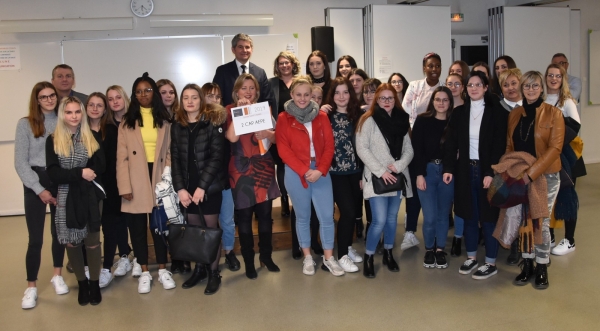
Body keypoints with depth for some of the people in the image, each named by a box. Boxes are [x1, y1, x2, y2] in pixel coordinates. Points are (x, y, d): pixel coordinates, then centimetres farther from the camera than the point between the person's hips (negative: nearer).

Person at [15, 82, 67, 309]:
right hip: (35, 183, -2)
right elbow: (20, 163, -5)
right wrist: (39, 189, -10)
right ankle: (31, 287, 10)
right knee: (35, 238, -3)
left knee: (60, 231, 11)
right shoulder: (25, 124, -3)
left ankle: (57, 276, 28)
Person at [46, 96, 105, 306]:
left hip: (89, 197, 0)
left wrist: (69, 175, -13)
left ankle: (94, 283, 21)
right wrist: (80, 173, -18)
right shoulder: (53, 140, 1)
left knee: (92, 241, 6)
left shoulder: (93, 138, 2)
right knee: (71, 242, 7)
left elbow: (100, 167, -7)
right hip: (66, 199, 0)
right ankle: (82, 283, 24)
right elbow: (53, 174, -7)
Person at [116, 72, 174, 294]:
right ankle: (144, 273, 17)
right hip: (136, 181, 0)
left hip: (159, 178, 0)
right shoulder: (127, 122, 5)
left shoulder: (164, 120, 8)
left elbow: (170, 153, 4)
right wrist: (124, 187, -9)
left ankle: (162, 270, 19)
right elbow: (122, 157, -1)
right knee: (137, 226, 5)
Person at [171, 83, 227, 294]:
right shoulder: (177, 126, 8)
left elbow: (216, 156, -11)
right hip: (186, 187, 4)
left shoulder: (213, 122, -4)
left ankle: (214, 272, 13)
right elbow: (175, 159, 4)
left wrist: (202, 186, -16)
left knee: (211, 228, 3)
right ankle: (199, 268, 23)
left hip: (209, 186, -3)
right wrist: (180, 188, -7)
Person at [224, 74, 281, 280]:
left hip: (264, 167, 3)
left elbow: (276, 137, 7)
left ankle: (266, 256, 22)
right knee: (244, 216, 1)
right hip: (240, 169, -3)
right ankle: (248, 261, 13)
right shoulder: (230, 111, 0)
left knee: (265, 213, 6)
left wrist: (267, 134, -14)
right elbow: (231, 137, -17)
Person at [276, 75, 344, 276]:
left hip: (321, 172, 2)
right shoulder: (284, 118, -1)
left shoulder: (321, 117, 7)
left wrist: (320, 170, -13)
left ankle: (328, 258, 15)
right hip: (296, 173, -2)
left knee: (327, 216, 1)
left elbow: (329, 146, 1)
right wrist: (305, 171, -15)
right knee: (303, 216, 9)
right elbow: (284, 150, -7)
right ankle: (307, 258, 22)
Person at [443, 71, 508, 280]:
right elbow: (451, 143, 4)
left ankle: (491, 263, 13)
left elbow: (500, 145, -9)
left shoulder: (496, 112, -4)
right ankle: (471, 257, 24)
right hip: (465, 169, 4)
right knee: (468, 215, 11)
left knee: (488, 216, 3)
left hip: (487, 170, -3)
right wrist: (449, 168, -6)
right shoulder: (459, 112, 7)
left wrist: (491, 173, -16)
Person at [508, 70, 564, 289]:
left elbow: (555, 148, -14)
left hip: (545, 176, -4)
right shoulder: (514, 114, 6)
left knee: (541, 222, 1)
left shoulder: (553, 113, -7)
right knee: (524, 221, 9)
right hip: (520, 177, 4)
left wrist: (532, 172, -21)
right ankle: (527, 264, 23)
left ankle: (542, 267, 17)